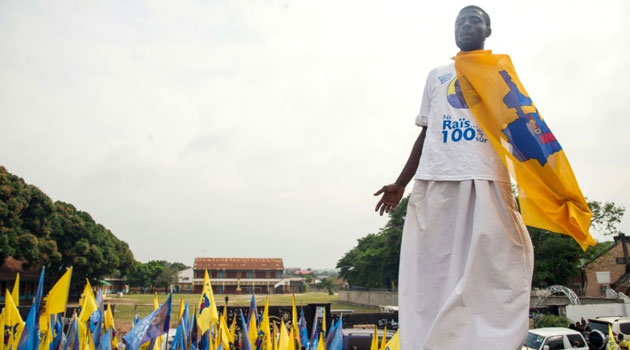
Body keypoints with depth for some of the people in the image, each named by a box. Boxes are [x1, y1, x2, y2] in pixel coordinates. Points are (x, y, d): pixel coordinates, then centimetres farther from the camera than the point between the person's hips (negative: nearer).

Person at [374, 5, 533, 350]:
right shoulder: (436, 75, 24)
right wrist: (400, 184, 17)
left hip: (488, 180, -1)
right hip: (437, 180, 2)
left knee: (493, 269, -9)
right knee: (435, 271, -3)